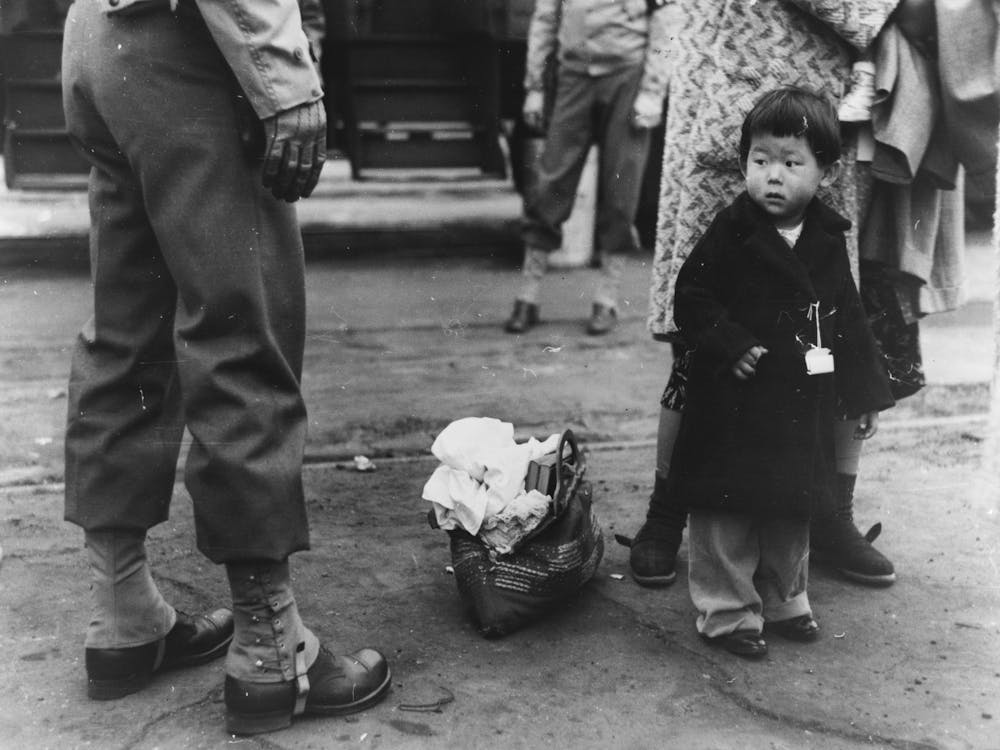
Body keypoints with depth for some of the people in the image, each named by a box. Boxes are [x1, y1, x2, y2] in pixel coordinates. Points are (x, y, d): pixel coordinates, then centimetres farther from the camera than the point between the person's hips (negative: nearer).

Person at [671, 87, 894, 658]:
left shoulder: (829, 240, 3)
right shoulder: (731, 232, -11)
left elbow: (849, 320, 11)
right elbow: (692, 299, -10)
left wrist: (868, 394, 11)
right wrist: (730, 345, -22)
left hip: (804, 405, 5)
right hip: (735, 404, -5)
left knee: (793, 511, 18)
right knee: (727, 512, 3)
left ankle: (784, 601, 36)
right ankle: (727, 612, 18)